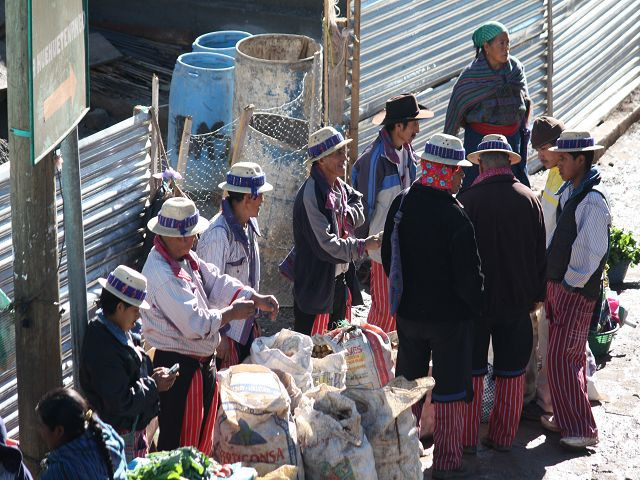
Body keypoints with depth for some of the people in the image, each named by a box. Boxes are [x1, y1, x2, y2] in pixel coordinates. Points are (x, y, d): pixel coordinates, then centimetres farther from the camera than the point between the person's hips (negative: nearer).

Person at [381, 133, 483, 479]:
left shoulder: (401, 205, -3)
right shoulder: (455, 217, -23)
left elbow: (388, 256, 8)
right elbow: (468, 273, -19)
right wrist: (474, 305, -1)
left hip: (408, 310, 6)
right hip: (449, 314, -6)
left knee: (408, 382, 19)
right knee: (449, 386, 6)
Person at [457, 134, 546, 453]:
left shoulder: (468, 199, -13)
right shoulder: (529, 199, -2)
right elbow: (540, 252, 5)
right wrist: (536, 295, 15)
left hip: (475, 297, -3)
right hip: (518, 299, 3)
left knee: (470, 370, 6)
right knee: (512, 371, 11)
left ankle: (467, 438, 9)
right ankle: (503, 437, 16)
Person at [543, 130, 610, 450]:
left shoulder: (593, 200, -19)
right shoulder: (569, 192, 10)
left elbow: (591, 251, -23)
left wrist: (571, 283, -15)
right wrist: (552, 284, 14)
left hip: (576, 292, -9)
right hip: (558, 286, 9)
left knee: (562, 359, -10)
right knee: (568, 357, 16)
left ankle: (583, 430, -6)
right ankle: (566, 418, 26)